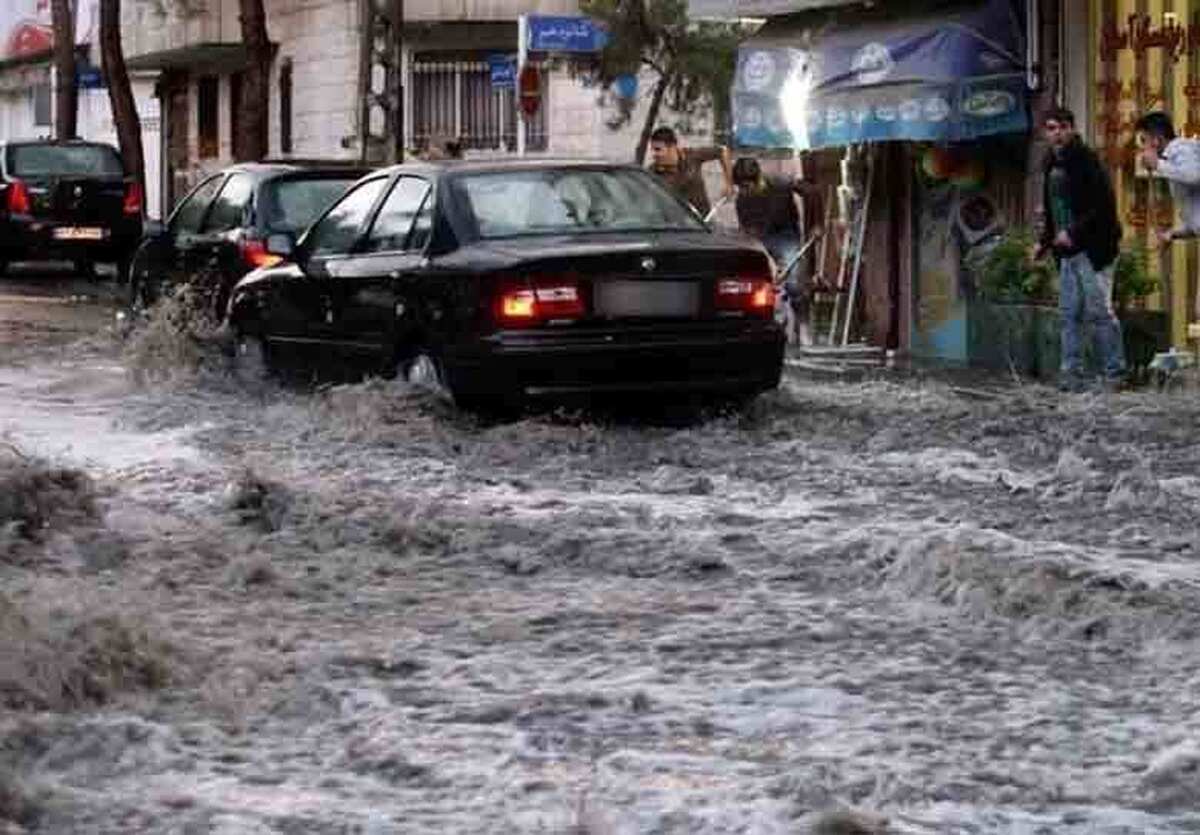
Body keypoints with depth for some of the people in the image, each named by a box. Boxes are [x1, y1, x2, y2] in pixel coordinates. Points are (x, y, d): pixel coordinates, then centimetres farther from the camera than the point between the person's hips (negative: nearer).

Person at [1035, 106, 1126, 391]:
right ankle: (1072, 376, 9)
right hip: (1067, 251, 8)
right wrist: (1045, 241, 14)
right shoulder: (1051, 165, 14)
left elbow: (1105, 204, -15)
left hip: (1092, 249, -8)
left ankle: (1115, 375, 1)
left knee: (1099, 311, -6)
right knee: (1069, 314, 6)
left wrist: (1074, 233, -18)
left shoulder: (1086, 160, -10)